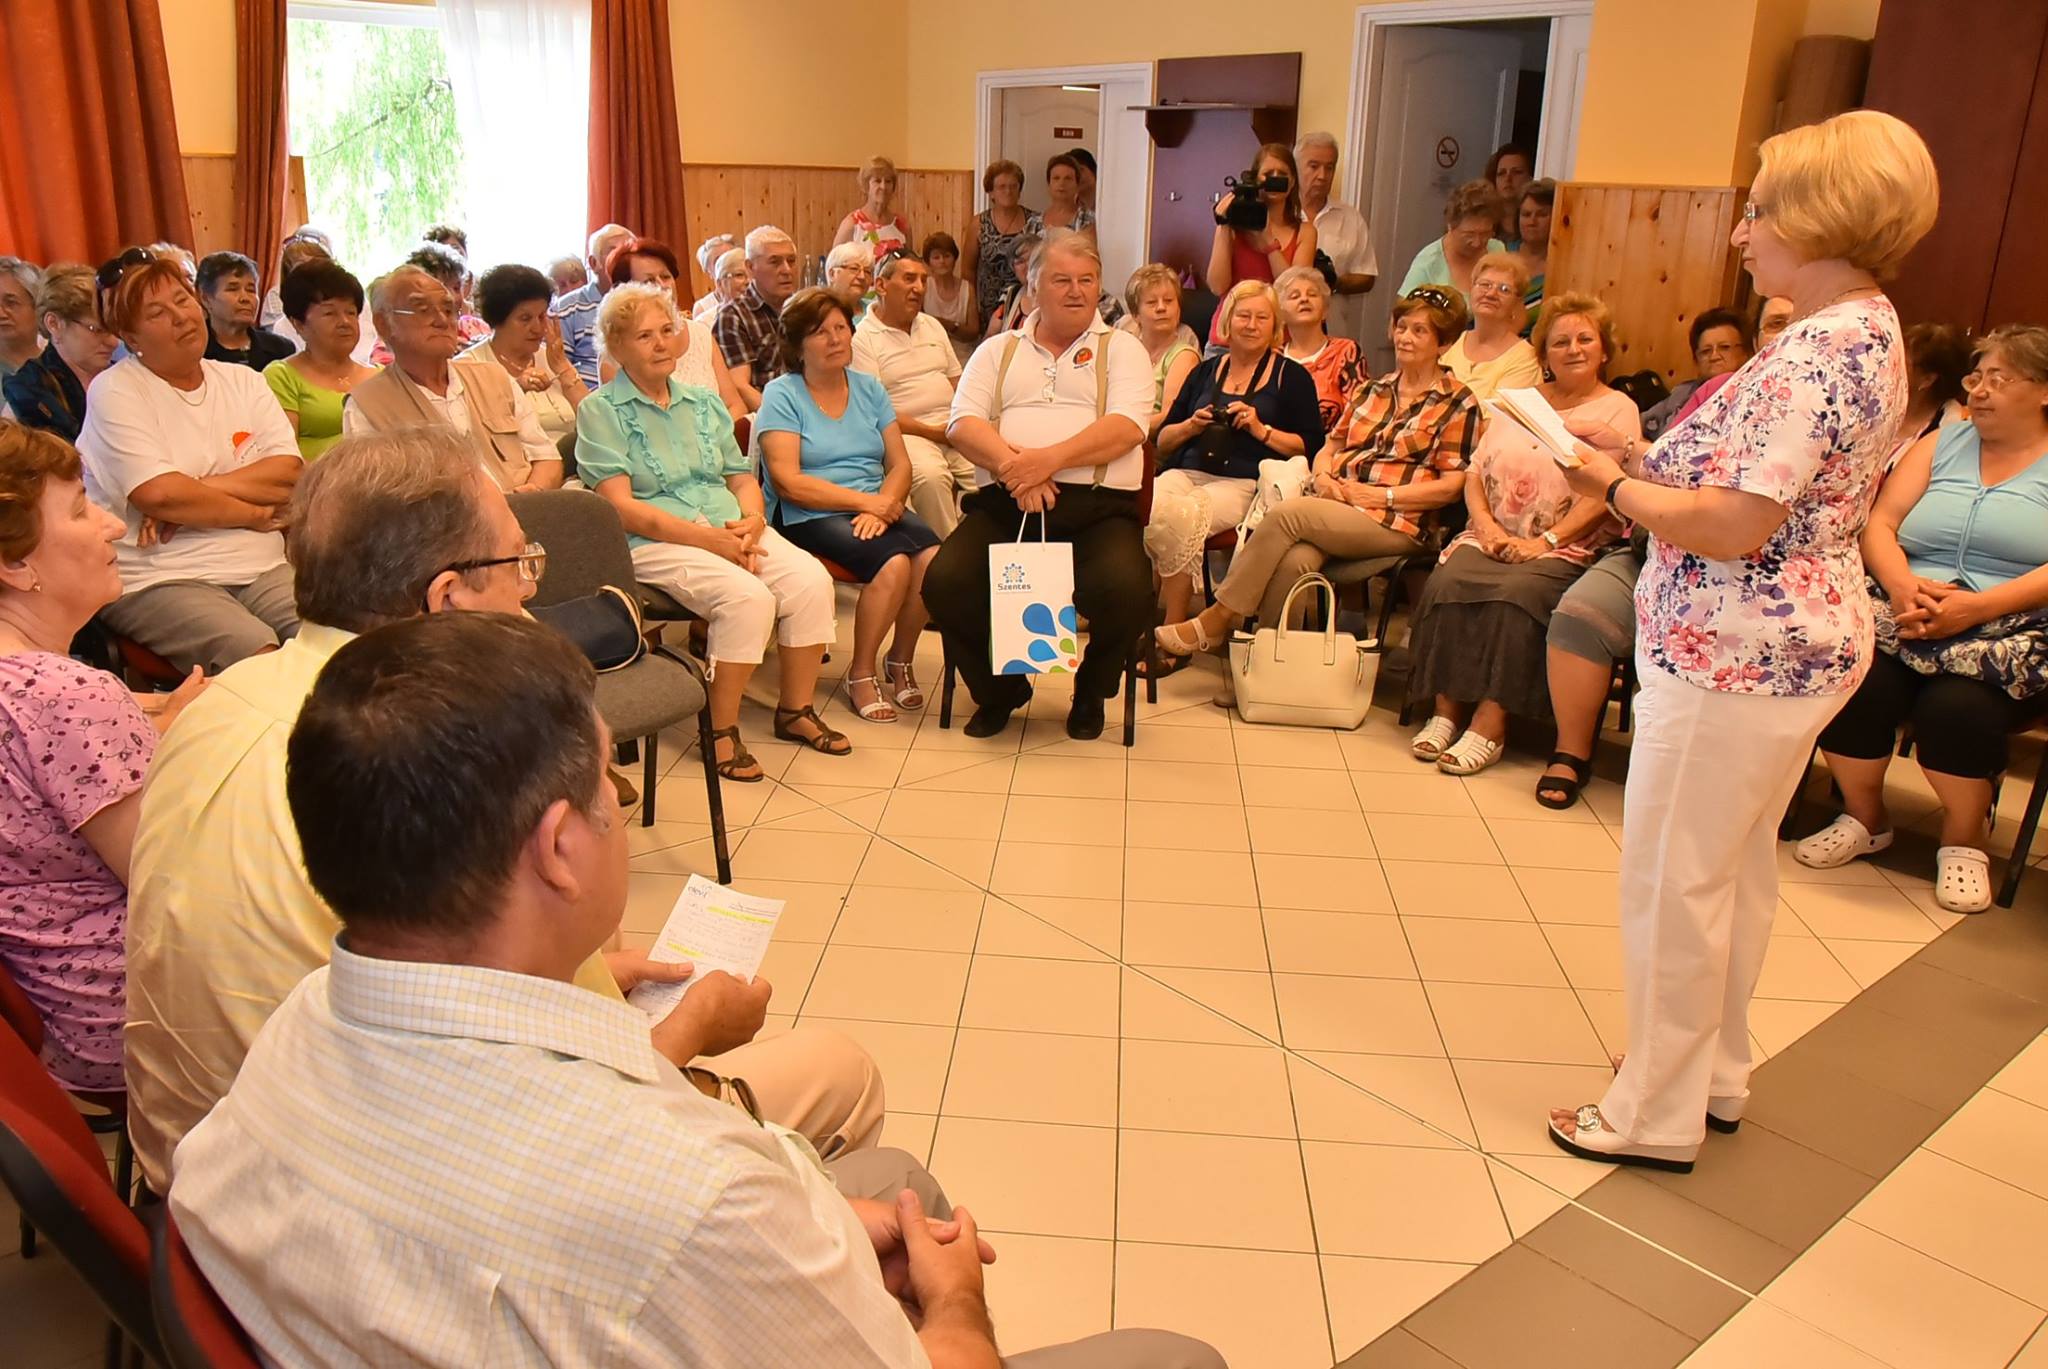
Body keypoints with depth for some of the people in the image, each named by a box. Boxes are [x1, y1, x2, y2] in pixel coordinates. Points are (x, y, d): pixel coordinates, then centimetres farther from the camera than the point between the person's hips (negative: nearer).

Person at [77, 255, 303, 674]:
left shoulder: (243, 381, 13)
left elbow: (291, 474, -2)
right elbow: (157, 493, -15)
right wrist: (255, 514, -6)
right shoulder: (115, 391, -1)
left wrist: (192, 492, -11)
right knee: (260, 659, -33)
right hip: (158, 581, -4)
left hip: (261, 570, 4)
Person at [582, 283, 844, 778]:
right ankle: (722, 731, -16)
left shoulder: (703, 402, 19)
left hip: (731, 528, 6)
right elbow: (620, 506, -10)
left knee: (811, 580, -20)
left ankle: (795, 710, -4)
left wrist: (752, 522, -8)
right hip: (654, 542, -6)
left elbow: (743, 478, 16)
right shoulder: (601, 411, 1)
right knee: (747, 597, -32)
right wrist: (706, 537, -18)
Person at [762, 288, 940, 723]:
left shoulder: (869, 388, 15)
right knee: (893, 563, -31)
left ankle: (901, 661, -1)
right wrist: (866, 501, -16)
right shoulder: (782, 394, -1)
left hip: (877, 510, 5)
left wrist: (884, 505, -14)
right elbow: (787, 482, -12)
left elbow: (900, 464, 7)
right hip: (809, 517, -5)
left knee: (933, 556, -25)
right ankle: (861, 674, -9)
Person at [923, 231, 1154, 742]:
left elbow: (1127, 428, -4)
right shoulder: (997, 351, 21)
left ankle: (1091, 693, 5)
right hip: (1003, 502, 2)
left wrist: (1050, 459, -17)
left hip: (1097, 507, -2)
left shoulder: (1122, 349, 14)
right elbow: (963, 424, 5)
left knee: (1125, 590, -30)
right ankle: (999, 690, 6)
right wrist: (1012, 465, -15)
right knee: (945, 581, -23)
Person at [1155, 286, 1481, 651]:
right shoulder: (1372, 389, 24)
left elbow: (1452, 485, -3)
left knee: (1285, 514, -27)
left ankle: (1216, 621, -19)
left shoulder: (1458, 404, 5)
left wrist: (1381, 495, -11)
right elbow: (1330, 446, 23)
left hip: (1394, 522, -4)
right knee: (1293, 561, -32)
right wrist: (1323, 477, -1)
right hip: (1332, 505, 5)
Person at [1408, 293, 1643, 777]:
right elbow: (1475, 472, 13)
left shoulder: (1618, 410, 6)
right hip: (1493, 538, 4)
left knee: (1516, 595, -33)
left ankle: (1490, 723, -27)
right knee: (1446, 582, -26)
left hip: (1566, 549, -4)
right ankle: (1447, 708, -20)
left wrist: (1545, 541, -19)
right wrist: (1486, 525, -5)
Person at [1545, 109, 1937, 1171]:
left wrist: (1617, 487, -13)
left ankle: (1657, 1114, 16)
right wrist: (1639, 455, 5)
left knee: (1672, 880, 2)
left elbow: (1733, 526, -28)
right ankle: (1716, 1070, 37)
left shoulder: (1818, 350, -22)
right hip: (1799, 642, 11)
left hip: (1738, 655, -11)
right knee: (1736, 866, 21)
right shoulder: (1867, 329, 11)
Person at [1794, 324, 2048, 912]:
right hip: (1910, 619, 3)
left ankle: (1963, 841, -4)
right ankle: (1863, 818, -1)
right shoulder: (1942, 443, 18)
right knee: (1850, 681, -28)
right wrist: (1902, 586, -13)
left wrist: (1977, 607, -20)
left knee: (1957, 704, -33)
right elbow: (1880, 525, 7)